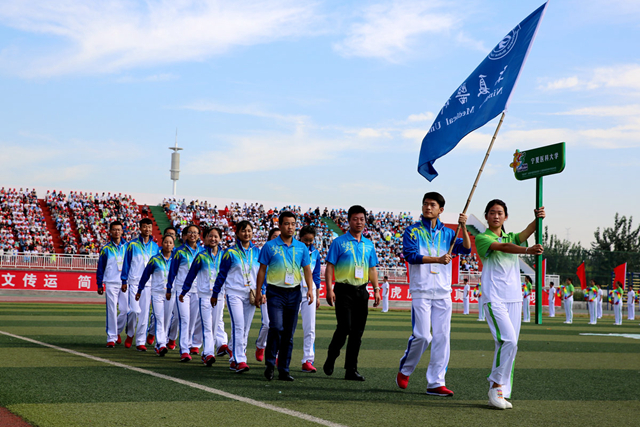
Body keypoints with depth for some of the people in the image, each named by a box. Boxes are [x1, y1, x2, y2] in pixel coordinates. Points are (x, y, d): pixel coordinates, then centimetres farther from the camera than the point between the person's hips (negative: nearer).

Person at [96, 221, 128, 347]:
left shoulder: (127, 247, 9)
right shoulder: (106, 249, 5)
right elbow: (100, 268, 7)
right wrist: (99, 285, 2)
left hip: (125, 284, 2)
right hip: (110, 283, -2)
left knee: (126, 310, -2)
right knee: (111, 311, -4)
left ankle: (117, 330, 23)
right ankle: (111, 338, 3)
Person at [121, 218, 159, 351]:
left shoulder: (155, 246, 10)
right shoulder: (132, 245, 1)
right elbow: (126, 263, 3)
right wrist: (124, 281, 0)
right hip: (134, 282, -3)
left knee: (145, 313, 2)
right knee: (134, 310, -11)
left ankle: (140, 341, 8)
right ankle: (130, 333, 16)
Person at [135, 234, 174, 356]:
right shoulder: (155, 259, 0)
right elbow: (146, 275, 8)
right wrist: (139, 290, 12)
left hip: (171, 294, 2)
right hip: (157, 293, -2)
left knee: (167, 320, 4)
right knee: (159, 319, -10)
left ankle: (159, 345, 16)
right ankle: (161, 345, -14)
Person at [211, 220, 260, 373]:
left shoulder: (257, 251, 8)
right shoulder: (230, 252, -1)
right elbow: (222, 274, 4)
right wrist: (215, 294, 7)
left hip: (251, 295, 4)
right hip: (234, 293, -4)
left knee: (246, 328, 6)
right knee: (238, 326, -14)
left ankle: (234, 359, 16)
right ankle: (239, 360, -15)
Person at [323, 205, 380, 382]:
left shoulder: (369, 244, 13)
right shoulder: (339, 242, -1)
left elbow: (372, 269, 18)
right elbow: (329, 266, -3)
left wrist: (376, 289, 9)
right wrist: (329, 289, -12)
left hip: (362, 291, 5)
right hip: (344, 290, -4)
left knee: (357, 332, 3)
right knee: (344, 327, -13)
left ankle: (351, 370, 9)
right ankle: (330, 359, 10)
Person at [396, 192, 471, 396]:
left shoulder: (447, 233, 13)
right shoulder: (412, 231, 3)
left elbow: (466, 249, 0)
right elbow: (410, 255, -12)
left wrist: (463, 228, -14)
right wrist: (437, 259, -21)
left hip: (443, 293, 4)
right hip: (421, 292, -4)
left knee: (442, 337, 0)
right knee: (422, 335, -9)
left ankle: (436, 382, 4)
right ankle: (404, 370, 16)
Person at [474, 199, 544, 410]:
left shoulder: (512, 237, 17)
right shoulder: (482, 238, 0)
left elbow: (526, 233, -5)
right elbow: (502, 247, -20)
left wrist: (538, 219, -27)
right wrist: (527, 250, -38)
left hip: (514, 299, 6)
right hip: (494, 299, -6)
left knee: (509, 344, 2)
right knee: (508, 340, -18)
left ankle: (500, 393, 7)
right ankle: (496, 386, -6)